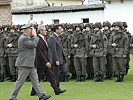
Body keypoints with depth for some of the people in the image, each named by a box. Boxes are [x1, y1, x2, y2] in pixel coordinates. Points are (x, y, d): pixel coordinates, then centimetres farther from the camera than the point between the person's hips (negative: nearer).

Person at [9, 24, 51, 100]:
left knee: (35, 80, 8)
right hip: (24, 64, -10)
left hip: (31, 64, 10)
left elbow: (34, 46, 14)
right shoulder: (23, 38, -18)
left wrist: (34, 36, 8)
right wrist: (35, 35, -11)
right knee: (20, 81, -2)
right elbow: (34, 44, -22)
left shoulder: (28, 38, 16)